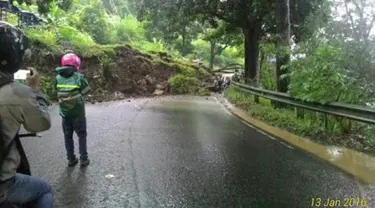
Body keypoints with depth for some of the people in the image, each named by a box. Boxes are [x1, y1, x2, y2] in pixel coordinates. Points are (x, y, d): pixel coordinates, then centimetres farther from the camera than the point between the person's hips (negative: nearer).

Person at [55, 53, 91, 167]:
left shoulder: (58, 77, -5)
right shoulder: (79, 77, -15)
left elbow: (57, 90, 2)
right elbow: (87, 90, -7)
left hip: (65, 112, 3)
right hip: (78, 112, -3)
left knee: (68, 136, 15)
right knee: (82, 135, 10)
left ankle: (71, 159, 22)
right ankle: (83, 159, 13)